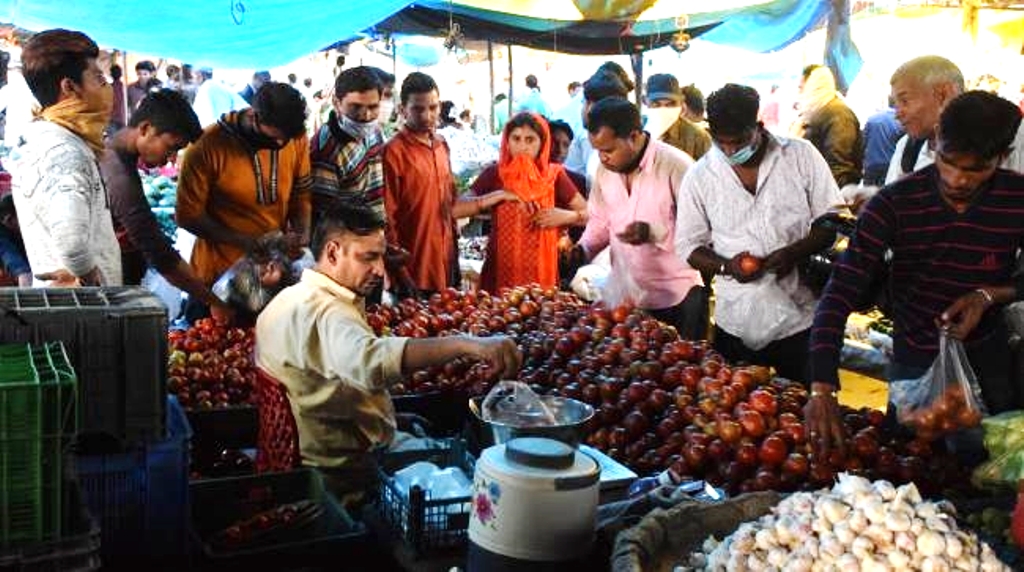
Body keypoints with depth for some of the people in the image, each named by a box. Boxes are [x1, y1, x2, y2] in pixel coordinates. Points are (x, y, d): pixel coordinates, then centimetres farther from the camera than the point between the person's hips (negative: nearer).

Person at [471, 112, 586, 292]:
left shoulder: (554, 175, 2)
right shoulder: (494, 174, 0)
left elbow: (590, 214, 6)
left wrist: (565, 216, -12)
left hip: (541, 272, 0)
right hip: (500, 272, 0)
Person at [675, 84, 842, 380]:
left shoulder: (801, 156, -3)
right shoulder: (700, 176, 0)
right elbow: (688, 245, 5)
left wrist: (792, 253, -17)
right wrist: (726, 266, -14)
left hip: (799, 320, -1)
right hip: (736, 325, 1)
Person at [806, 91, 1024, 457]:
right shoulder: (894, 203, -19)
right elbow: (841, 293, -26)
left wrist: (990, 295, -20)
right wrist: (821, 389, -36)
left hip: (988, 361, 2)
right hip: (915, 364, -1)